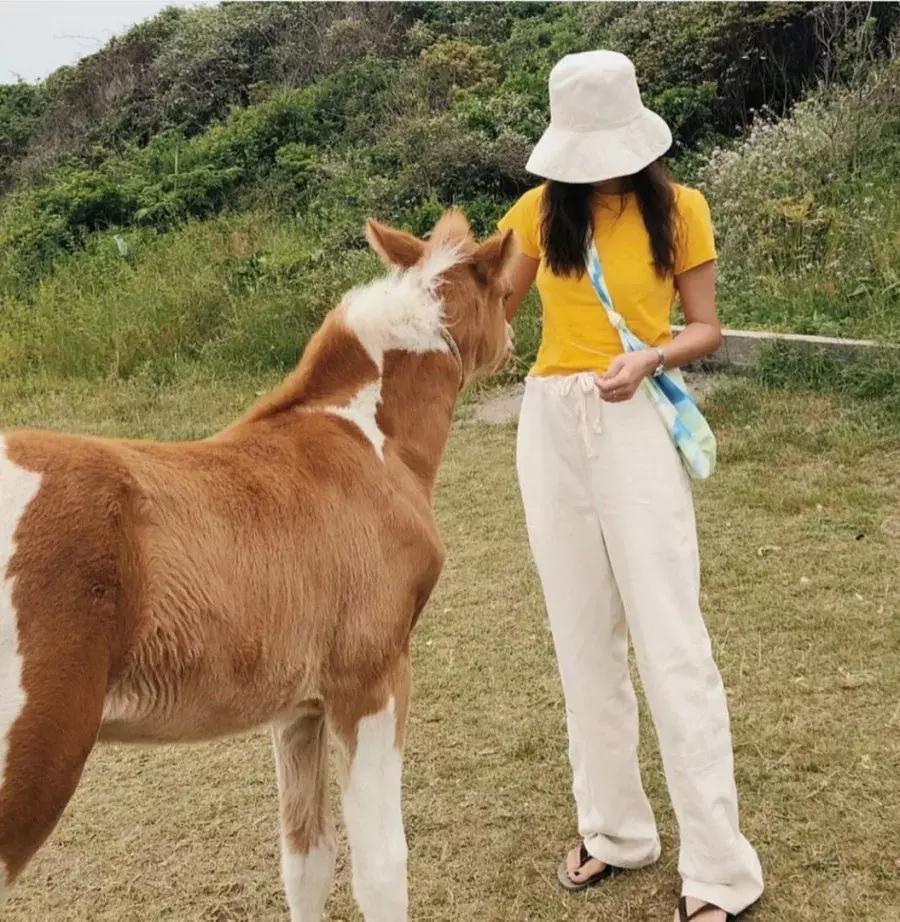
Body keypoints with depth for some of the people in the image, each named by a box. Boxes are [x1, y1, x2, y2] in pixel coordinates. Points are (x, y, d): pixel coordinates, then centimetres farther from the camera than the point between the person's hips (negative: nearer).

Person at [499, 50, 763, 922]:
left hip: (636, 424, -4)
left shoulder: (677, 208, -1)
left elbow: (705, 330, 0)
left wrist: (648, 359, -19)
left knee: (670, 642, -6)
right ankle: (613, 828, 24)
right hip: (551, 425, 4)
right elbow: (493, 310, 14)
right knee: (582, 637, 10)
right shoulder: (539, 210, 6)